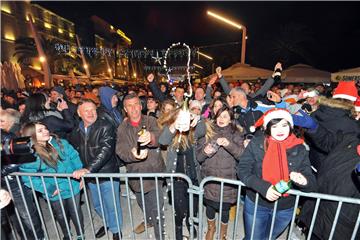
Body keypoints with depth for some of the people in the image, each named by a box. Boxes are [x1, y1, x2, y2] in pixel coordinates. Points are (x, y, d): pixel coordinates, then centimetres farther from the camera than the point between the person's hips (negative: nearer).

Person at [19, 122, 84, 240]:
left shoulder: (60, 143, -13)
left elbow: (74, 157, -5)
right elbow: (28, 177, -12)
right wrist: (49, 189, -16)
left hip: (72, 186, 1)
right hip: (54, 193, 0)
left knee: (76, 213, 19)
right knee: (61, 216, 26)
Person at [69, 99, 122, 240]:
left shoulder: (106, 127, -16)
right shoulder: (76, 131, 3)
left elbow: (105, 151, -25)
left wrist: (88, 169, -30)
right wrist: (79, 171, 7)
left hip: (107, 174, -5)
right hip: (89, 175, 6)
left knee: (112, 206, 10)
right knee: (97, 205, 24)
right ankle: (107, 223, 52)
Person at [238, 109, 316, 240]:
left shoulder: (299, 149, -10)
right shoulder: (256, 144, -17)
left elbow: (312, 182, -9)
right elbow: (242, 170, -18)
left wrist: (304, 181, -32)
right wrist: (263, 187, -32)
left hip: (285, 209, 2)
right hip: (256, 205, -2)